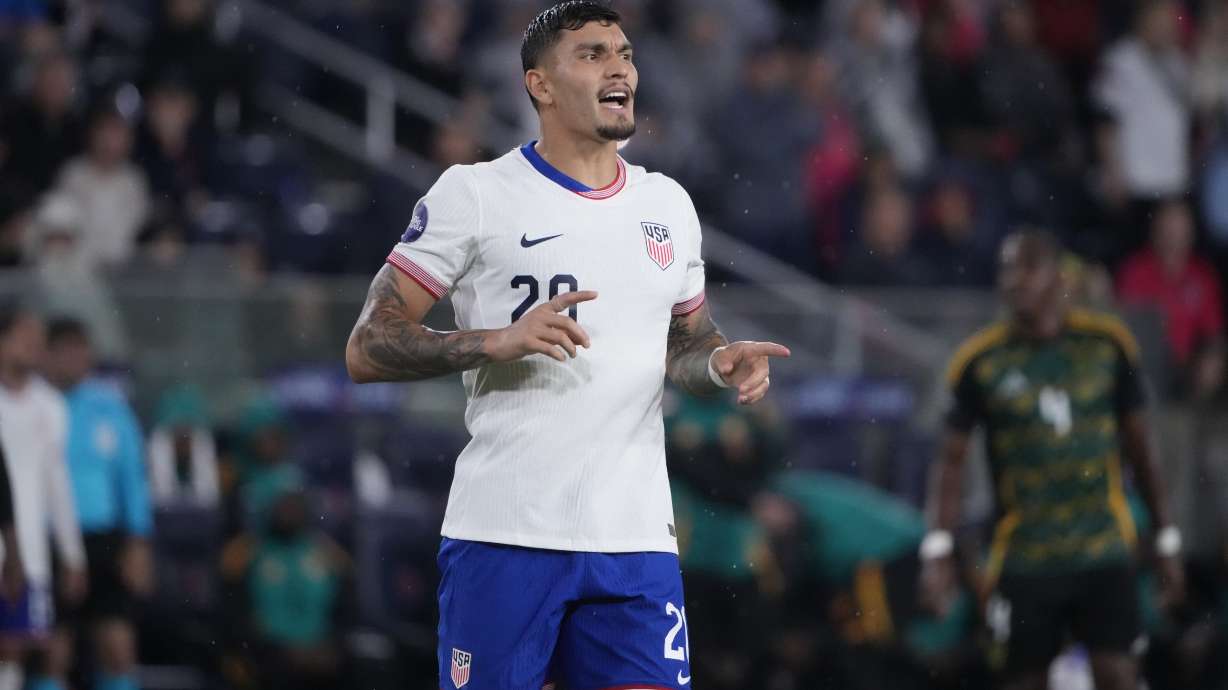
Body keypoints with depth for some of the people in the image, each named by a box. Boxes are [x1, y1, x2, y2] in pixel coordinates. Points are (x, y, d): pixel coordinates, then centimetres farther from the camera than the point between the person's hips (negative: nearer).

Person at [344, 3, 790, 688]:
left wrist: (723, 365, 5)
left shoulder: (668, 204, 15)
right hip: (504, 535, -4)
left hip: (637, 539, 4)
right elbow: (367, 350, -4)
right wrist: (498, 342, -18)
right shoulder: (474, 194, -1)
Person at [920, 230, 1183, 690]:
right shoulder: (980, 362, -1)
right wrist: (938, 548, -8)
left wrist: (1167, 539, 11)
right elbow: (952, 459, 2)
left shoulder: (1108, 343, 3)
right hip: (1023, 560, 0)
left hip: (1103, 549, 0)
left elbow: (1139, 447, 11)